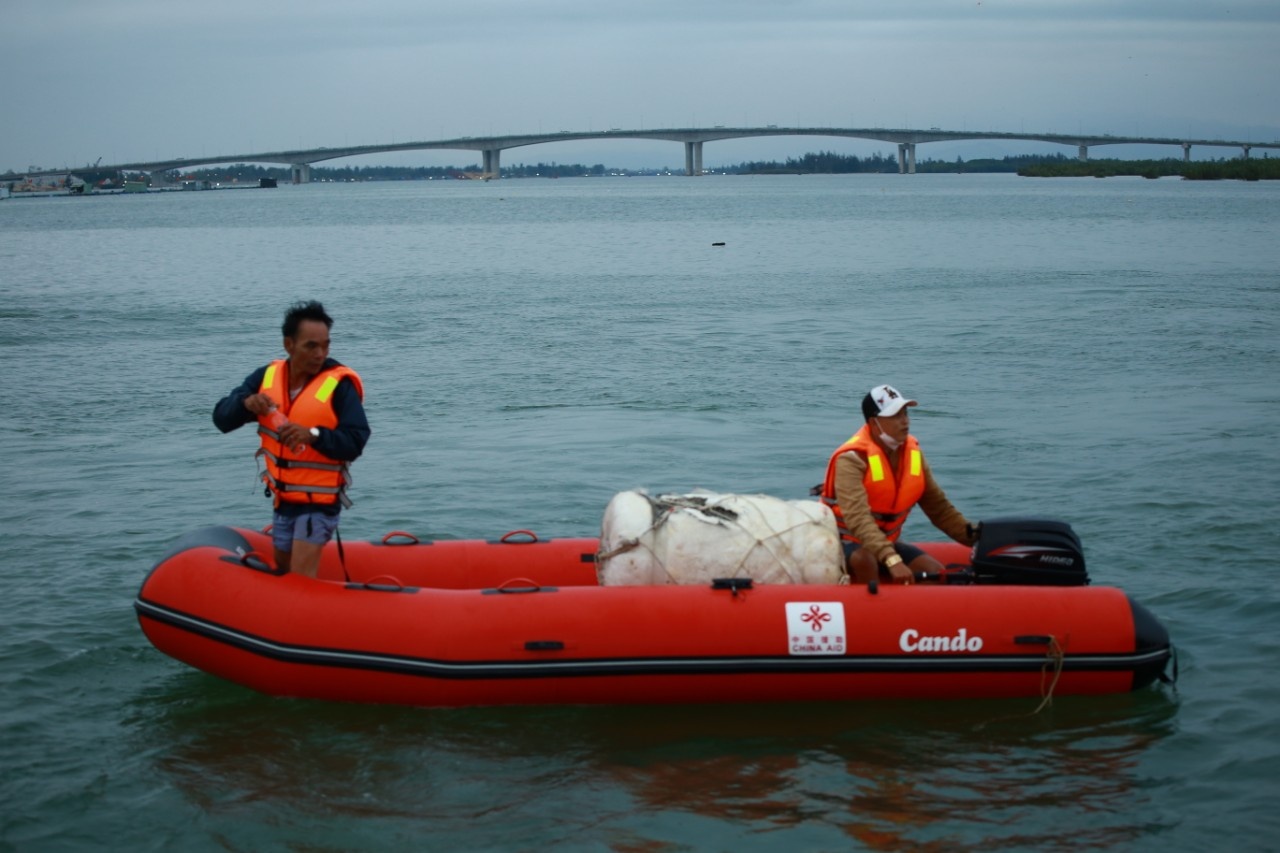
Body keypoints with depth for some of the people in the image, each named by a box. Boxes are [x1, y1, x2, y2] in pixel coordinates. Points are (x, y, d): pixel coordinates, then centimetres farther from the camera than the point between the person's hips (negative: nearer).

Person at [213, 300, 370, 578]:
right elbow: (222, 418, -2)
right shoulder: (267, 376, 0)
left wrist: (314, 435, -38)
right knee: (281, 572, 21)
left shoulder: (340, 385, -16)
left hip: (320, 500, -6)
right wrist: (245, 403, -23)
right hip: (282, 499, 6)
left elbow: (355, 441, -22)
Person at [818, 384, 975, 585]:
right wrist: (892, 560, -49)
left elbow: (938, 507, 6)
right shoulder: (852, 459, -23)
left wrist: (974, 537, -7)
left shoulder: (912, 451, 0)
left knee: (936, 573, -12)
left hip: (886, 542, 7)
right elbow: (858, 519, -36)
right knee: (866, 562, -38)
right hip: (845, 543, -7)